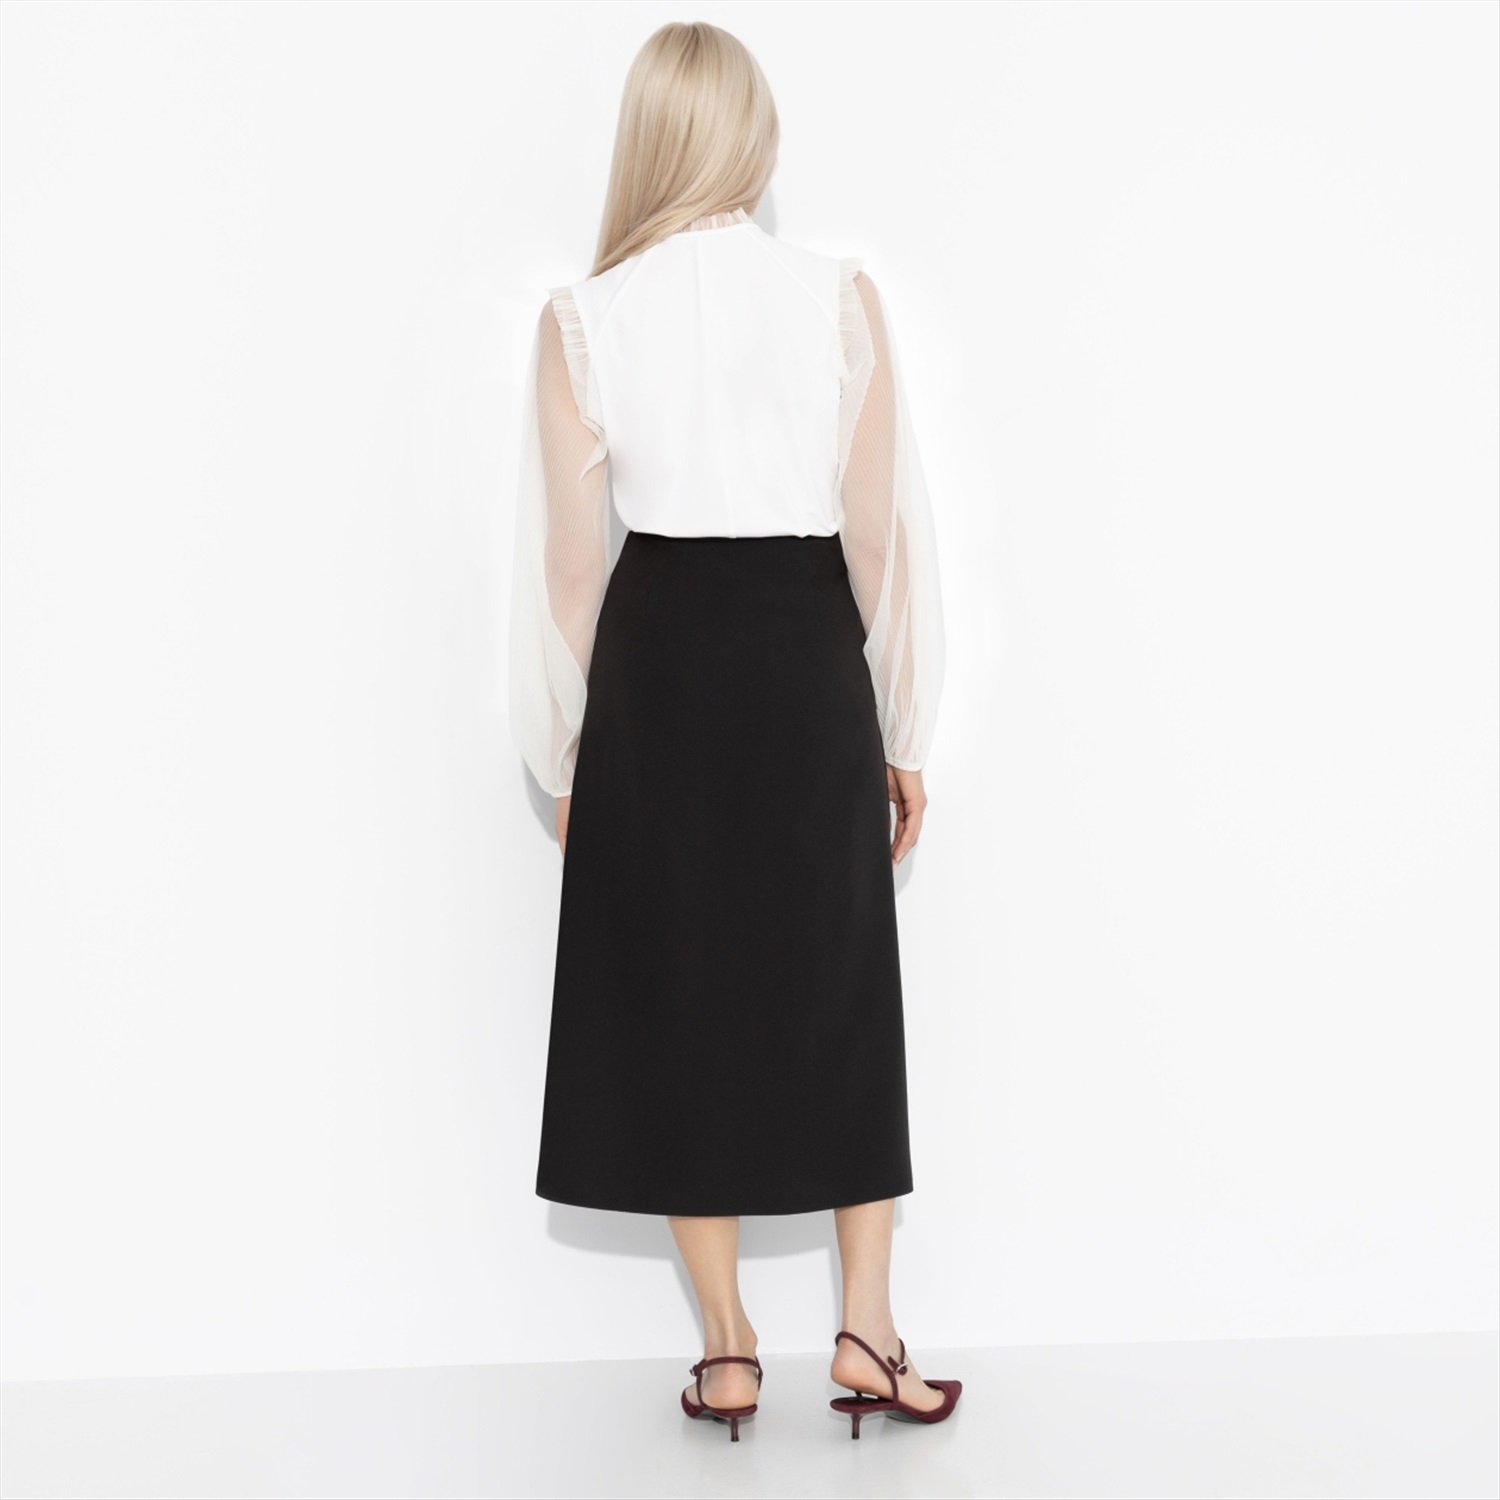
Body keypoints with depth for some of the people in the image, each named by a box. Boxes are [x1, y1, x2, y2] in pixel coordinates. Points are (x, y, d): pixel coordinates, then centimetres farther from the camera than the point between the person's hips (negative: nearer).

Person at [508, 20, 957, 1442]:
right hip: (809, 664, 0)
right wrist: (903, 734, 8)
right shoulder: (843, 296, -4)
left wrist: (567, 759, 9)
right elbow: (884, 529, -2)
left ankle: (726, 1348, 18)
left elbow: (568, 561, -2)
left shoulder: (580, 320, -4)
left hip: (654, 663, 0)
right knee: (841, 992, 14)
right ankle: (865, 1329, 17)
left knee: (673, 992, 11)